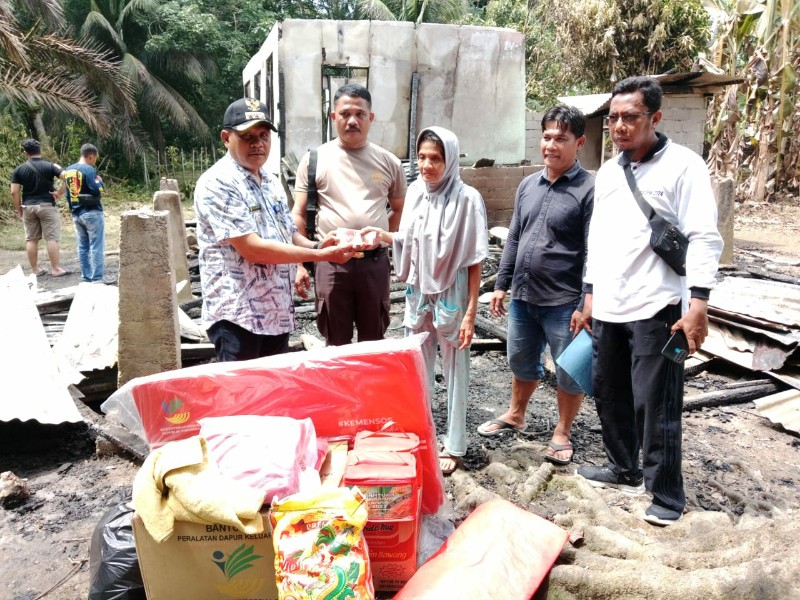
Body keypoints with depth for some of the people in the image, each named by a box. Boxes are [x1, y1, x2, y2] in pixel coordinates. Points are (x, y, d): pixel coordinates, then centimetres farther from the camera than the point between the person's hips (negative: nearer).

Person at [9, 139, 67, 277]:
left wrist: (19, 209, 9)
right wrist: (60, 193, -8)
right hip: (47, 206, -2)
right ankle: (56, 269, -1)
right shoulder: (50, 166, -5)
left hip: (28, 206, 3)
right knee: (52, 238, -1)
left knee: (31, 239, 10)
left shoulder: (19, 169, 1)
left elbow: (14, 192, -2)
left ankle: (35, 269, 16)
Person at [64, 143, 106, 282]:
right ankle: (97, 278, -4)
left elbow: (68, 194, 15)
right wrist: (100, 181, 0)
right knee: (96, 247, -3)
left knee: (82, 247, 12)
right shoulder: (89, 170, -13)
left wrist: (73, 210, 22)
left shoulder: (68, 170, 11)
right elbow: (97, 191, -19)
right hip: (92, 213, -7)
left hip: (76, 214, 7)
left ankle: (85, 277, 15)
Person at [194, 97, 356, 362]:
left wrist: (315, 246, -2)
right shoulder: (217, 183, -14)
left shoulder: (271, 182, 12)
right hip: (237, 315, -8)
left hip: (278, 313, 8)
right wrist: (320, 255, -20)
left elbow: (287, 233, 21)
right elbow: (252, 248, -22)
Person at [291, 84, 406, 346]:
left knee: (374, 341, 13)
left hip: (374, 262, 2)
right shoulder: (314, 159, 0)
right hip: (330, 263, -1)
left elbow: (399, 209, 18)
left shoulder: (388, 162, 5)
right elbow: (299, 215, 1)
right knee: (336, 343, 10)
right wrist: (298, 264, -5)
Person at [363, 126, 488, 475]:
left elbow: (474, 262, -12)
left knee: (454, 371, 8)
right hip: (418, 293, 5)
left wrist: (470, 314, -13)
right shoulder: (415, 192, 1)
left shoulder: (467, 199, -14)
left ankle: (454, 445, 23)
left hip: (451, 296, -5)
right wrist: (384, 237, -8)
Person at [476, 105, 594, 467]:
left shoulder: (589, 189, -11)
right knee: (522, 362, 21)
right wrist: (502, 284, 11)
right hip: (522, 297, 6)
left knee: (569, 371, 9)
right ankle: (515, 415, 42)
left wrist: (587, 306, -17)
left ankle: (562, 433, 27)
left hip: (563, 302, -6)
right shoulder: (528, 185, 9)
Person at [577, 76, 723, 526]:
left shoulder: (683, 166, -8)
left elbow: (704, 239, -13)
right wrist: (591, 293, 17)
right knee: (609, 394, 16)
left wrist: (699, 303, -20)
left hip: (656, 309, -7)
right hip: (608, 308, 7)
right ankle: (624, 469, 35)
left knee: (655, 405, -1)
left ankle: (668, 494, 16)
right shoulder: (608, 172, 13)